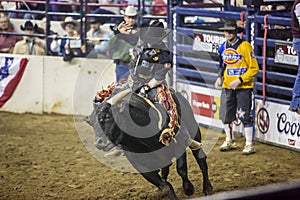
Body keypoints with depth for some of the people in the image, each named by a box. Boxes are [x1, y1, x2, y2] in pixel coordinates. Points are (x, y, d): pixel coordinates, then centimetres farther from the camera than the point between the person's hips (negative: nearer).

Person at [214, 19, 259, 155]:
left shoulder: (244, 46, -13)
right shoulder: (223, 47, 8)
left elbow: (254, 68, -12)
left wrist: (240, 80, -18)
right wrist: (220, 77, 6)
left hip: (243, 87, -6)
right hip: (227, 86, 6)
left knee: (244, 116, -6)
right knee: (225, 115, 9)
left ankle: (249, 144, 3)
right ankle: (229, 141, 26)